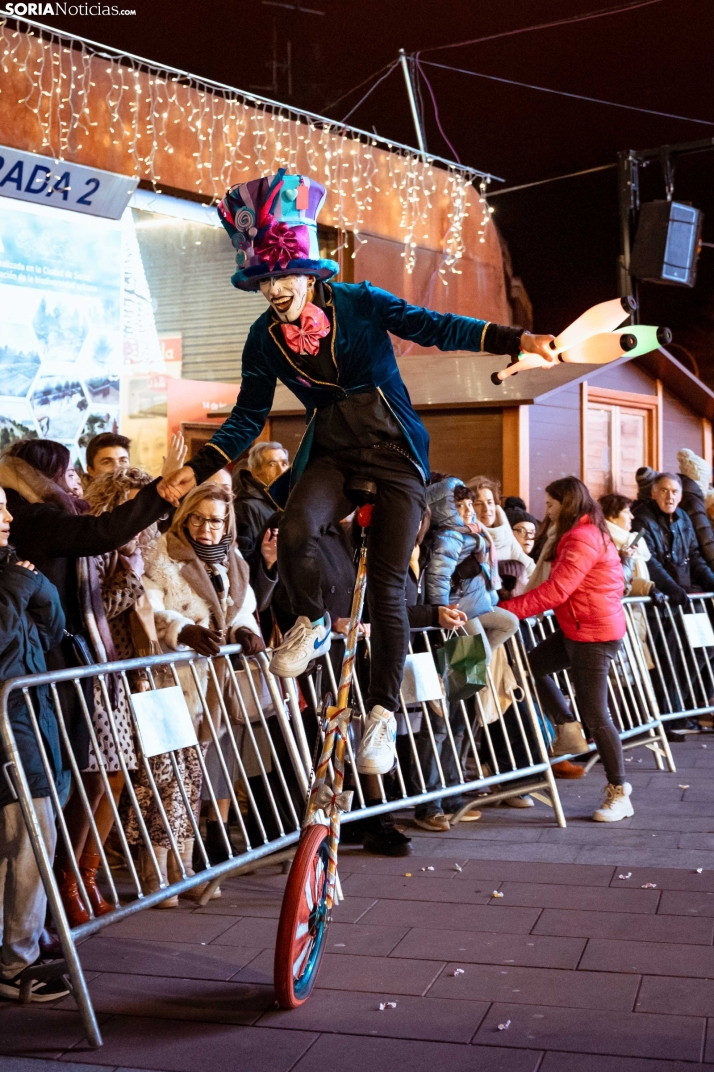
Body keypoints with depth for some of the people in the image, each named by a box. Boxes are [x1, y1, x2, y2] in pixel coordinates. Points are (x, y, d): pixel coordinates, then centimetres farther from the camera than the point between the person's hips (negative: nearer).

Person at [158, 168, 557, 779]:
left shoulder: (359, 302, -7)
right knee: (295, 531, -31)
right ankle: (312, 624, 1)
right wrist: (196, 471, 0)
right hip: (332, 453, 2)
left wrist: (518, 340, -24)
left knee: (387, 584, -9)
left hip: (395, 452, -2)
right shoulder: (265, 339, 1)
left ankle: (383, 712, 6)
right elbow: (248, 418, 8)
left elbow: (434, 327, -12)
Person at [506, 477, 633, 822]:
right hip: (577, 629, 10)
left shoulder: (583, 538, -18)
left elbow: (557, 590, -24)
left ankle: (619, 793, 5)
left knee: (594, 713, -4)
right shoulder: (588, 533, 15)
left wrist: (510, 609, -22)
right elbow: (562, 587, 14)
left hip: (594, 633, -10)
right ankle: (568, 728, 14)